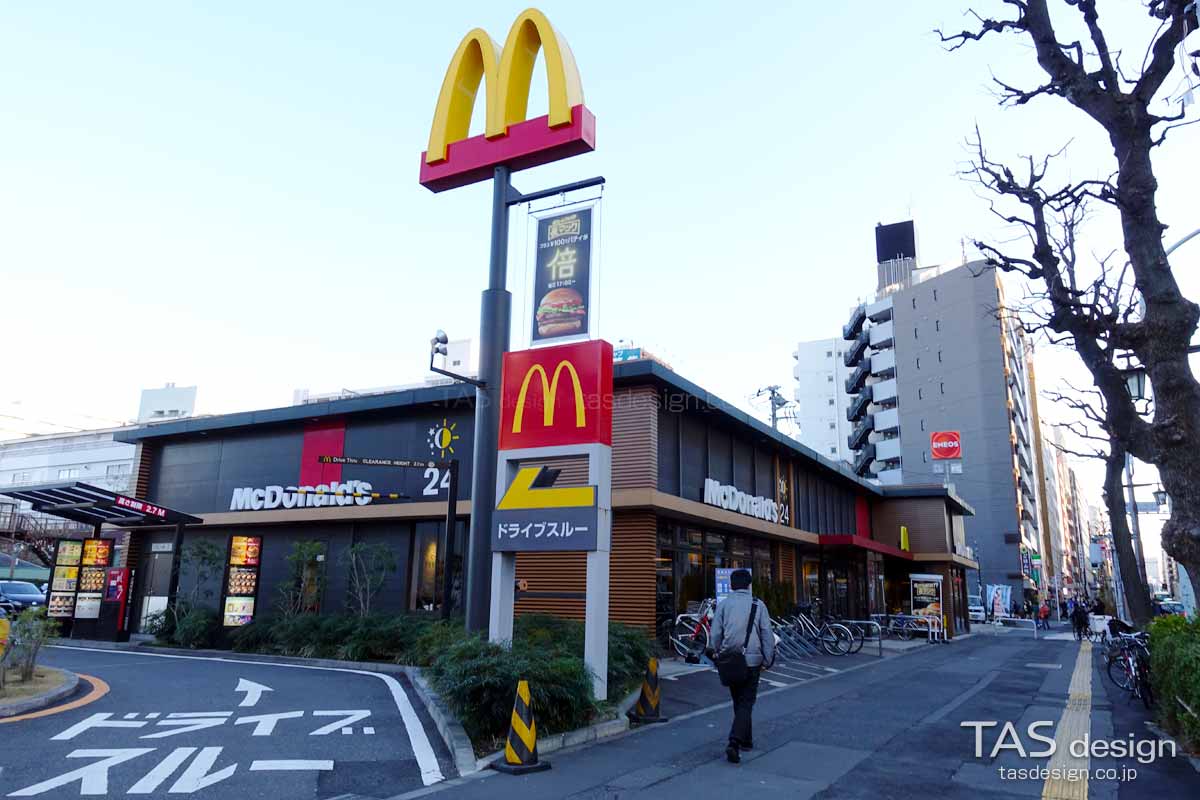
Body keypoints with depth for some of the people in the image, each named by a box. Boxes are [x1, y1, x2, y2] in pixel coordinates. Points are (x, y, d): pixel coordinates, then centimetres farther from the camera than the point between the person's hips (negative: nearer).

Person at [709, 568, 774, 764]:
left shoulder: (723, 605, 1)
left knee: (739, 701, 18)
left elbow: (716, 634, 0)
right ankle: (734, 743, -15)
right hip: (752, 660, -2)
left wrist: (718, 655, 13)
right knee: (746, 703, 0)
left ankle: (746, 740, 27)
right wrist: (768, 659, 4)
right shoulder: (758, 605, -2)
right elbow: (767, 634, -2)